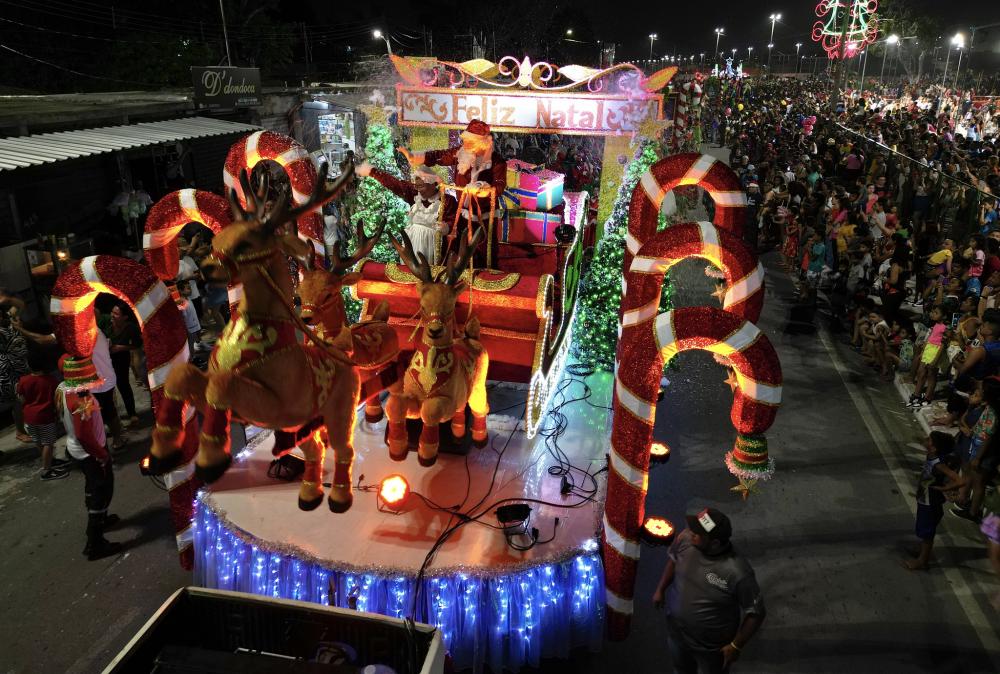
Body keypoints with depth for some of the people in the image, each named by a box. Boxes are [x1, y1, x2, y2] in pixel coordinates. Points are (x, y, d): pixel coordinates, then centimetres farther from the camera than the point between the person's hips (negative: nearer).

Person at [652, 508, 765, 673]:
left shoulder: (737, 573, -37)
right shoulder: (685, 538, -23)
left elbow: (756, 613, -21)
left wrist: (736, 646, -14)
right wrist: (661, 589, 8)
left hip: (711, 646, -4)